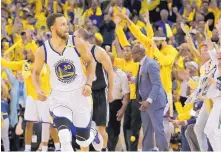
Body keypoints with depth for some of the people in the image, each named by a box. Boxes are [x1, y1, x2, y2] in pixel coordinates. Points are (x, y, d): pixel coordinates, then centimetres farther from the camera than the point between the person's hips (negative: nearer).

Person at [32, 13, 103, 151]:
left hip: (80, 94, 1)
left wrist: (89, 83, -11)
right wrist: (38, 90, -13)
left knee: (83, 138, 14)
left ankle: (92, 129, 52)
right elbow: (36, 72, 5)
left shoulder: (77, 43, -13)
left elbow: (90, 62, 3)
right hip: (59, 96, -1)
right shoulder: (43, 51, -12)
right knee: (64, 136, -22)